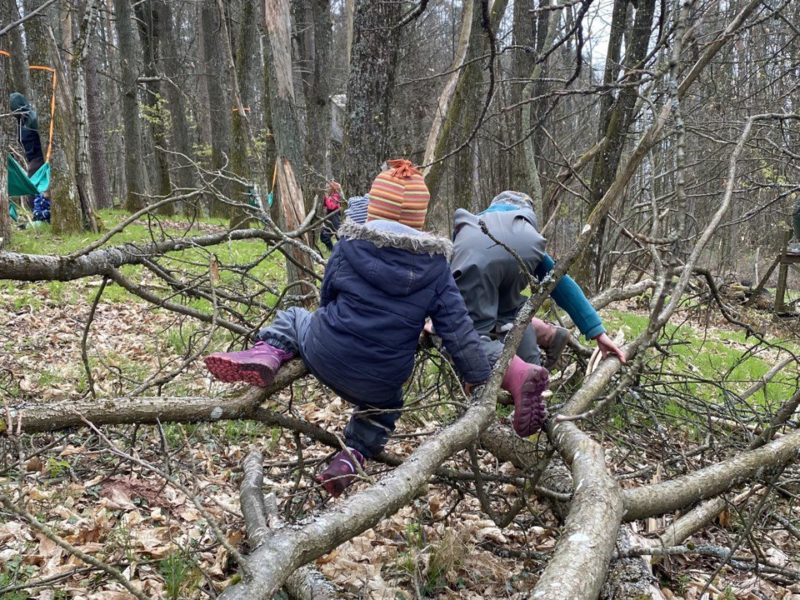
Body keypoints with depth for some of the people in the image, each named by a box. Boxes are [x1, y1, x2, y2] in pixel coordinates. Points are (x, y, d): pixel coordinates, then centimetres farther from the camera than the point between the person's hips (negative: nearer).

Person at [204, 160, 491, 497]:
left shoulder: (349, 245, -2)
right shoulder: (435, 264, -1)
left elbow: (327, 298, 11)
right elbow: (457, 326, -1)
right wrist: (479, 377, 8)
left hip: (327, 357, -1)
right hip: (383, 379, 1)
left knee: (294, 317, 27)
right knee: (385, 404, 37)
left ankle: (267, 354, -3)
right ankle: (353, 456, 14)